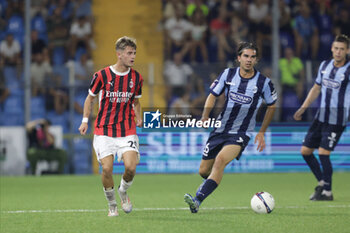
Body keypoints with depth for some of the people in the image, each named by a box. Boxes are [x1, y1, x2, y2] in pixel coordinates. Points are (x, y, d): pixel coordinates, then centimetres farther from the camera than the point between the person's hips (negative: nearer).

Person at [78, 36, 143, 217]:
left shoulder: (136, 78, 4)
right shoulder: (102, 75, -5)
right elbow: (90, 98, 9)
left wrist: (138, 118, 3)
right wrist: (85, 120, 2)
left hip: (127, 131, 2)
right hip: (104, 130, -2)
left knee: (131, 167, -16)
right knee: (107, 168, -11)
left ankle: (123, 191, 18)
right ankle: (112, 205, 13)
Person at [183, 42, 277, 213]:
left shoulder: (263, 82, -6)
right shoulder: (228, 74, -1)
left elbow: (271, 106, 10)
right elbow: (213, 95, 8)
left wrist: (261, 133, 10)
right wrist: (205, 116, -10)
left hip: (241, 133, -3)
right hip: (220, 129, 3)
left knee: (220, 160, -30)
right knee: (204, 171, 6)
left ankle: (198, 200, -36)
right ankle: (210, 182, 46)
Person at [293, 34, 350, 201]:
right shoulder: (325, 66, 7)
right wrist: (303, 108, 18)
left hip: (336, 120, -7)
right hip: (321, 117, 7)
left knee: (323, 153, -12)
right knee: (305, 151, 8)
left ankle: (327, 192, 2)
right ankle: (322, 182, 24)